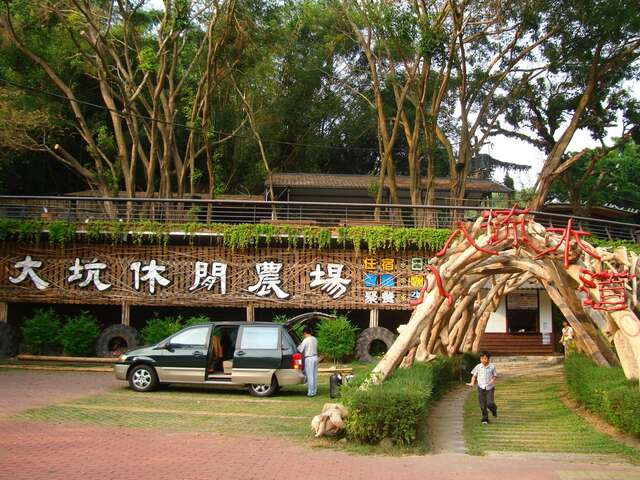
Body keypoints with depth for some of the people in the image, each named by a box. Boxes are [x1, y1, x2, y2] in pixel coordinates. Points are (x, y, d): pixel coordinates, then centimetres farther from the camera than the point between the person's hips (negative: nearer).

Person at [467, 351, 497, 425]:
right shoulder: (478, 367, 0)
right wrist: (472, 383, -7)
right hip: (481, 388, 2)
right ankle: (485, 419, 16)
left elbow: (495, 376, 4)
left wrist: (493, 380, -16)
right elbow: (474, 376, 7)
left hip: (490, 388, -2)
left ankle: (494, 410, 23)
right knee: (482, 405, 2)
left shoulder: (492, 367, -3)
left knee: (490, 403, -12)